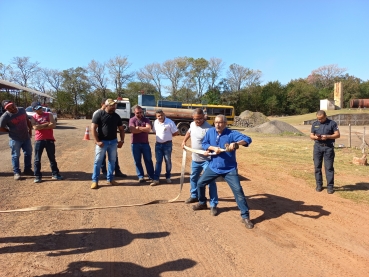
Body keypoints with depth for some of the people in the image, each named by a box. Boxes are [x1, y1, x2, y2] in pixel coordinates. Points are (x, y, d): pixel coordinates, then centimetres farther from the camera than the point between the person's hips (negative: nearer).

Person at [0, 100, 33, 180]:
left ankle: (27, 170, 30)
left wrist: (30, 130, 9)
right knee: (15, 156, 6)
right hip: (15, 139, -5)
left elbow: (27, 120, 12)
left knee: (28, 153, 14)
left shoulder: (22, 110, -3)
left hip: (26, 137, 5)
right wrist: (11, 131, -5)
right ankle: (16, 172, 17)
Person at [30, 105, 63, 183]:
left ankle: (55, 174, 19)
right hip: (39, 140, 0)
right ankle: (37, 176, 12)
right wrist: (47, 124, -10)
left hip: (49, 139, 0)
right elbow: (35, 127, -12)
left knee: (52, 158, 9)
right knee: (37, 159, 3)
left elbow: (53, 124, -9)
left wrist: (41, 126, -10)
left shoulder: (49, 114, 5)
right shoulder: (33, 117, 5)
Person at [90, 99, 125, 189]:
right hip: (102, 142, -4)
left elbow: (121, 129, 14)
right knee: (98, 161, 0)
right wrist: (97, 141, -16)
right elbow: (93, 128, -11)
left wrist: (122, 140, 3)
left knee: (112, 161, 11)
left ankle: (110, 179, 24)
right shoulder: (99, 114, -8)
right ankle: (95, 181, 8)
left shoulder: (116, 116, 6)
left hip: (113, 142, 5)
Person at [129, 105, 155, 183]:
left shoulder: (146, 120, 6)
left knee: (148, 160, 6)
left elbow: (149, 129, -12)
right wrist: (144, 129, -9)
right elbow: (132, 130, -17)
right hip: (135, 144, -1)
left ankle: (151, 176, 15)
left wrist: (138, 128, -11)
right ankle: (140, 177, 14)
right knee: (137, 161, 4)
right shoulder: (132, 120, -1)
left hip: (145, 143, 1)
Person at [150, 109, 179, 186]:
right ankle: (156, 179, 7)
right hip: (158, 144, 4)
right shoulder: (155, 122, 2)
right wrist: (162, 135, 3)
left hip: (167, 144, -4)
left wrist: (168, 135, -2)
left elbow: (176, 133, -10)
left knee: (168, 161, 8)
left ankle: (168, 177, 24)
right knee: (158, 161, 5)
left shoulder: (170, 122, -14)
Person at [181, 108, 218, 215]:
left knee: (210, 181, -5)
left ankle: (213, 205, 5)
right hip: (195, 159, 8)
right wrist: (184, 141, 19)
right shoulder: (192, 124, 2)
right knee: (193, 178, 23)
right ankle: (194, 196, 45)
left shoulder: (208, 128, -21)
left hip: (206, 160, -8)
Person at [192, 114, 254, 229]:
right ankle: (202, 203, 39)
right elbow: (204, 144, 1)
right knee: (200, 183, 12)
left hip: (229, 169, -4)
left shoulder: (231, 133, -15)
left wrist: (236, 143, -42)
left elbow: (248, 139, -23)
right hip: (213, 167, 5)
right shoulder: (210, 132, -1)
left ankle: (245, 216, 5)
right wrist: (213, 148, -19)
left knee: (238, 190, -8)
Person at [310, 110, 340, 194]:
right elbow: (311, 135, 13)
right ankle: (319, 185, 17)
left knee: (329, 167, -3)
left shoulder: (332, 123, 1)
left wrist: (327, 136, -16)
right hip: (317, 147, 3)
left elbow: (337, 134, -1)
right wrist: (315, 137, -10)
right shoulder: (315, 124, 11)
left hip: (328, 147, -3)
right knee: (317, 166, 5)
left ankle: (330, 186, 4)